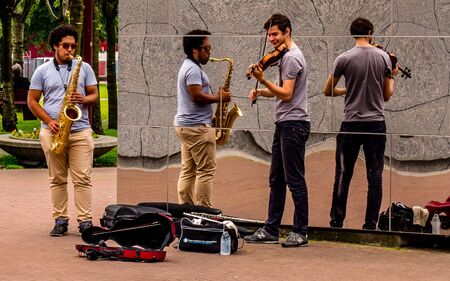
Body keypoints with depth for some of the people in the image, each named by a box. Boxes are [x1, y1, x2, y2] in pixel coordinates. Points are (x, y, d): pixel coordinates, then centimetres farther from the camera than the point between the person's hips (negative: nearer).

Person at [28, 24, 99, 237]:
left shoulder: (84, 68, 10)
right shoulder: (42, 71, 6)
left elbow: (94, 95, 11)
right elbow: (32, 101, 5)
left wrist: (84, 99, -13)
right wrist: (49, 121, -8)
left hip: (80, 131, 0)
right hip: (53, 132, 0)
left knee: (82, 178, -6)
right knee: (57, 179, 4)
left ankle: (85, 221, -5)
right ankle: (60, 221, 8)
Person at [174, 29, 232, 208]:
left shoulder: (188, 66, 19)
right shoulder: (193, 69, -15)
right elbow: (197, 96, -22)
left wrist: (216, 96, 14)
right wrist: (219, 97, -10)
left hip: (185, 125, 11)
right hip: (197, 126, -11)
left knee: (188, 169, 10)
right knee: (206, 170, -7)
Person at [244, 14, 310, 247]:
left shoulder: (292, 57, -13)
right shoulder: (286, 56, 18)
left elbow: (286, 94, -20)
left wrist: (263, 81, -25)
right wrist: (261, 92, 6)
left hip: (294, 124, -11)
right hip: (285, 124, 11)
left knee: (294, 180, -7)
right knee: (276, 179, 11)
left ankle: (301, 232, -2)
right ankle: (271, 230, 14)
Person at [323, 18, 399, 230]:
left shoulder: (344, 59, -5)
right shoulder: (383, 57, 0)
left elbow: (328, 91, 3)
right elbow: (387, 95, 5)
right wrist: (392, 77, 23)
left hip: (351, 124, -1)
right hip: (376, 123, 1)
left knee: (343, 175, 6)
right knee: (375, 175, 5)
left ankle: (336, 222, 8)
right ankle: (371, 223, 4)